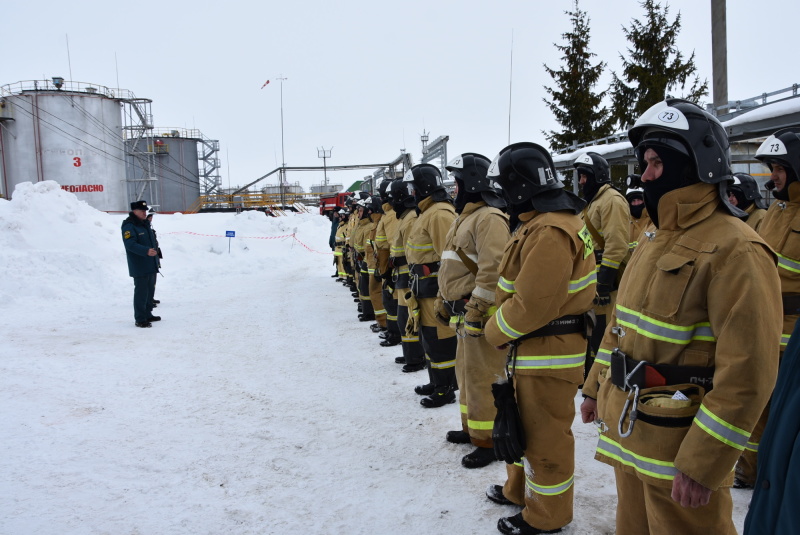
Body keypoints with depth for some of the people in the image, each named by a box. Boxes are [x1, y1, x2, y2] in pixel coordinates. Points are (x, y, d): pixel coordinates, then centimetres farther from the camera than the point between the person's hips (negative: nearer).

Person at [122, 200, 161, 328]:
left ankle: (147, 314, 28)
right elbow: (131, 244, -24)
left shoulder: (145, 224, 17)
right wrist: (146, 251, -36)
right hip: (139, 267, -9)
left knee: (150, 290, 16)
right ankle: (140, 319, -4)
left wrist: (155, 250, 21)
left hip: (151, 266, 9)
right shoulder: (129, 226, -13)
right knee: (141, 292, -8)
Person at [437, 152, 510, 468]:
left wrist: (476, 310, -26)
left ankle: (488, 441, 9)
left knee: (482, 377, -3)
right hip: (463, 310, 11)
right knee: (466, 371, 20)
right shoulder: (466, 217, 18)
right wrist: (444, 300, 23)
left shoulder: (490, 218, -16)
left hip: (481, 312, -11)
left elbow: (493, 268, -26)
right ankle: (471, 427, 35)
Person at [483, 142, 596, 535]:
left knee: (545, 437, 6)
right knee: (524, 426, 24)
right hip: (530, 349, 10)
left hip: (547, 355, -10)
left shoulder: (550, 233, -25)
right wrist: (504, 328, 6)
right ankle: (521, 489, 43)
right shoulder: (540, 223, 10)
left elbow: (531, 306, -28)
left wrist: (495, 331, -12)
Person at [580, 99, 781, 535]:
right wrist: (596, 387, 20)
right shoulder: (655, 242, 10)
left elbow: (747, 375, -24)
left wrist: (703, 465, -23)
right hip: (626, 432, 8)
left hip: (678, 448, -8)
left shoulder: (734, 250, -19)